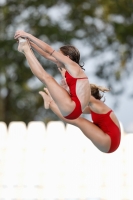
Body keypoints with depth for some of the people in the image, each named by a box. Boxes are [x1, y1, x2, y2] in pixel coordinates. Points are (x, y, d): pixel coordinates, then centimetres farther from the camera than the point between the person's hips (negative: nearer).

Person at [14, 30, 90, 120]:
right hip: (72, 109, 9)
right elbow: (48, 55, 22)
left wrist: (29, 36, -3)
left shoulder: (72, 65, -3)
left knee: (46, 78, -5)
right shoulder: (71, 68, 21)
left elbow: (49, 50, -6)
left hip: (72, 108, -9)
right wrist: (30, 42, 18)